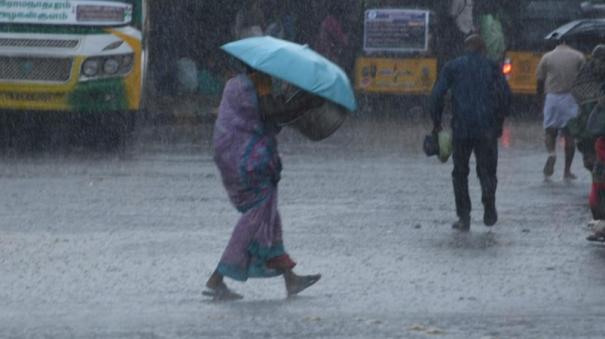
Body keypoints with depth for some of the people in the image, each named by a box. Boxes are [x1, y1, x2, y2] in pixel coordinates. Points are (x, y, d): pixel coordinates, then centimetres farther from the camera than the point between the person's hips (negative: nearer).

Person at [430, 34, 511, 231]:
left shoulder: (452, 67, 5)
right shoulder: (491, 67, 6)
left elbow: (437, 95, -2)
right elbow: (505, 95, 1)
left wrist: (436, 123, 7)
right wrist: (499, 122, 11)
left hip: (461, 128, 0)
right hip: (487, 129, 0)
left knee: (460, 173, 10)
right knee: (487, 171, 10)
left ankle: (464, 218, 5)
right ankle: (489, 213, -2)